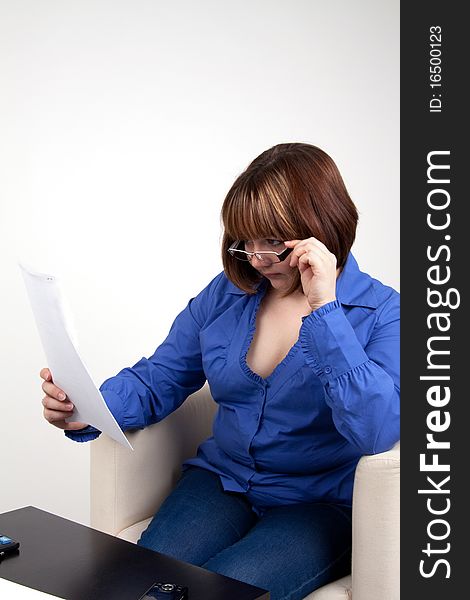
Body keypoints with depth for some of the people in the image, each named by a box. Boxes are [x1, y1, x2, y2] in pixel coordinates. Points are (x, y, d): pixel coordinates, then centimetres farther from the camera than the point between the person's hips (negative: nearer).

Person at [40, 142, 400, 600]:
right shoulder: (226, 293, 3)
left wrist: (323, 308, -30)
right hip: (223, 480, 4)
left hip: (322, 505, -3)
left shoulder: (380, 312, -11)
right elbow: (158, 379, 7)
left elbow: (376, 432, -27)